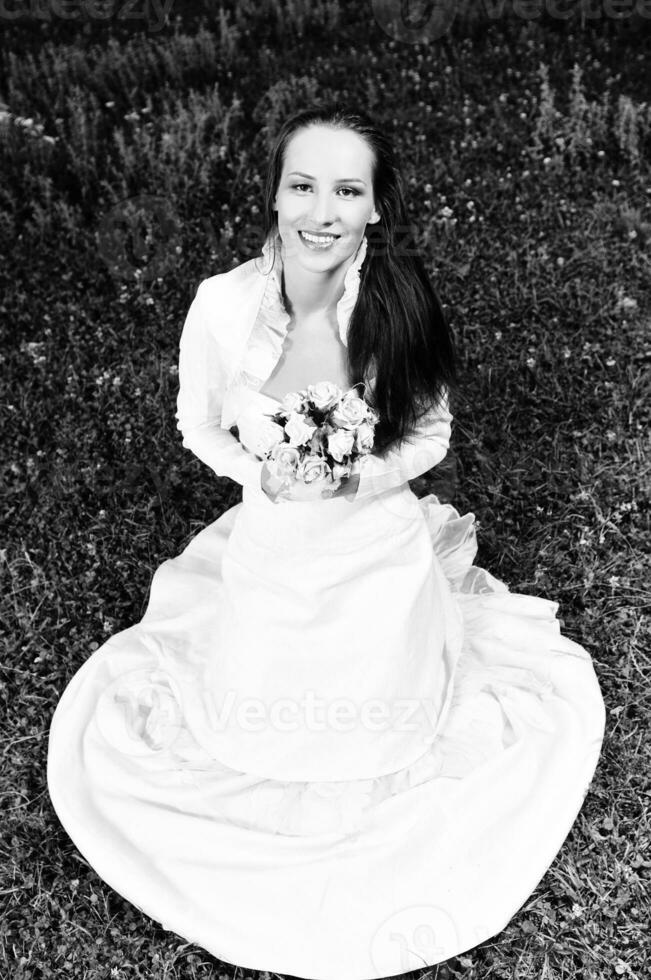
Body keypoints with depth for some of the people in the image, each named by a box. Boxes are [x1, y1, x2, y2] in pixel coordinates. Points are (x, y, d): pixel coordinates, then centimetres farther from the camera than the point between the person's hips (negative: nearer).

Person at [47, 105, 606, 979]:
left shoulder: (403, 302, -19)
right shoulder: (223, 303, -19)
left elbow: (431, 433, -4)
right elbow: (198, 425, -1)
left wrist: (357, 479, -22)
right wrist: (259, 473, -20)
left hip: (383, 559, 0)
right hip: (269, 558, 0)